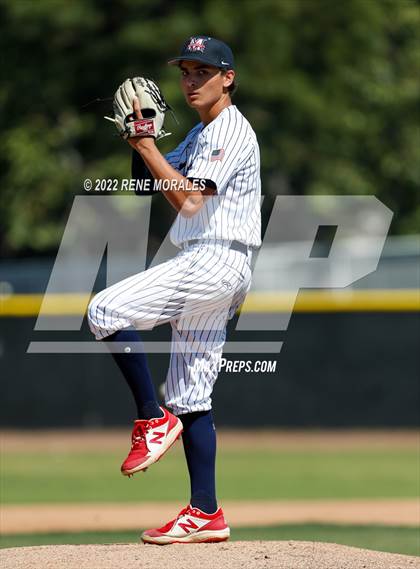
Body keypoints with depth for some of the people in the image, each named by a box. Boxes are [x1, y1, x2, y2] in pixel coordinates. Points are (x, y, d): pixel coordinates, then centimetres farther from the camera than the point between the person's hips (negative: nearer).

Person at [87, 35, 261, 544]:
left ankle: (153, 420, -11)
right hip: (206, 269, 10)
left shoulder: (232, 132, -10)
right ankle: (205, 515, 7)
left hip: (215, 261, -10)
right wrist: (139, 141, 4)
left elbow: (189, 200, -20)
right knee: (189, 395, 7)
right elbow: (150, 180, 21)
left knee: (106, 310, -19)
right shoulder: (201, 134, 22)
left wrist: (146, 146, -17)